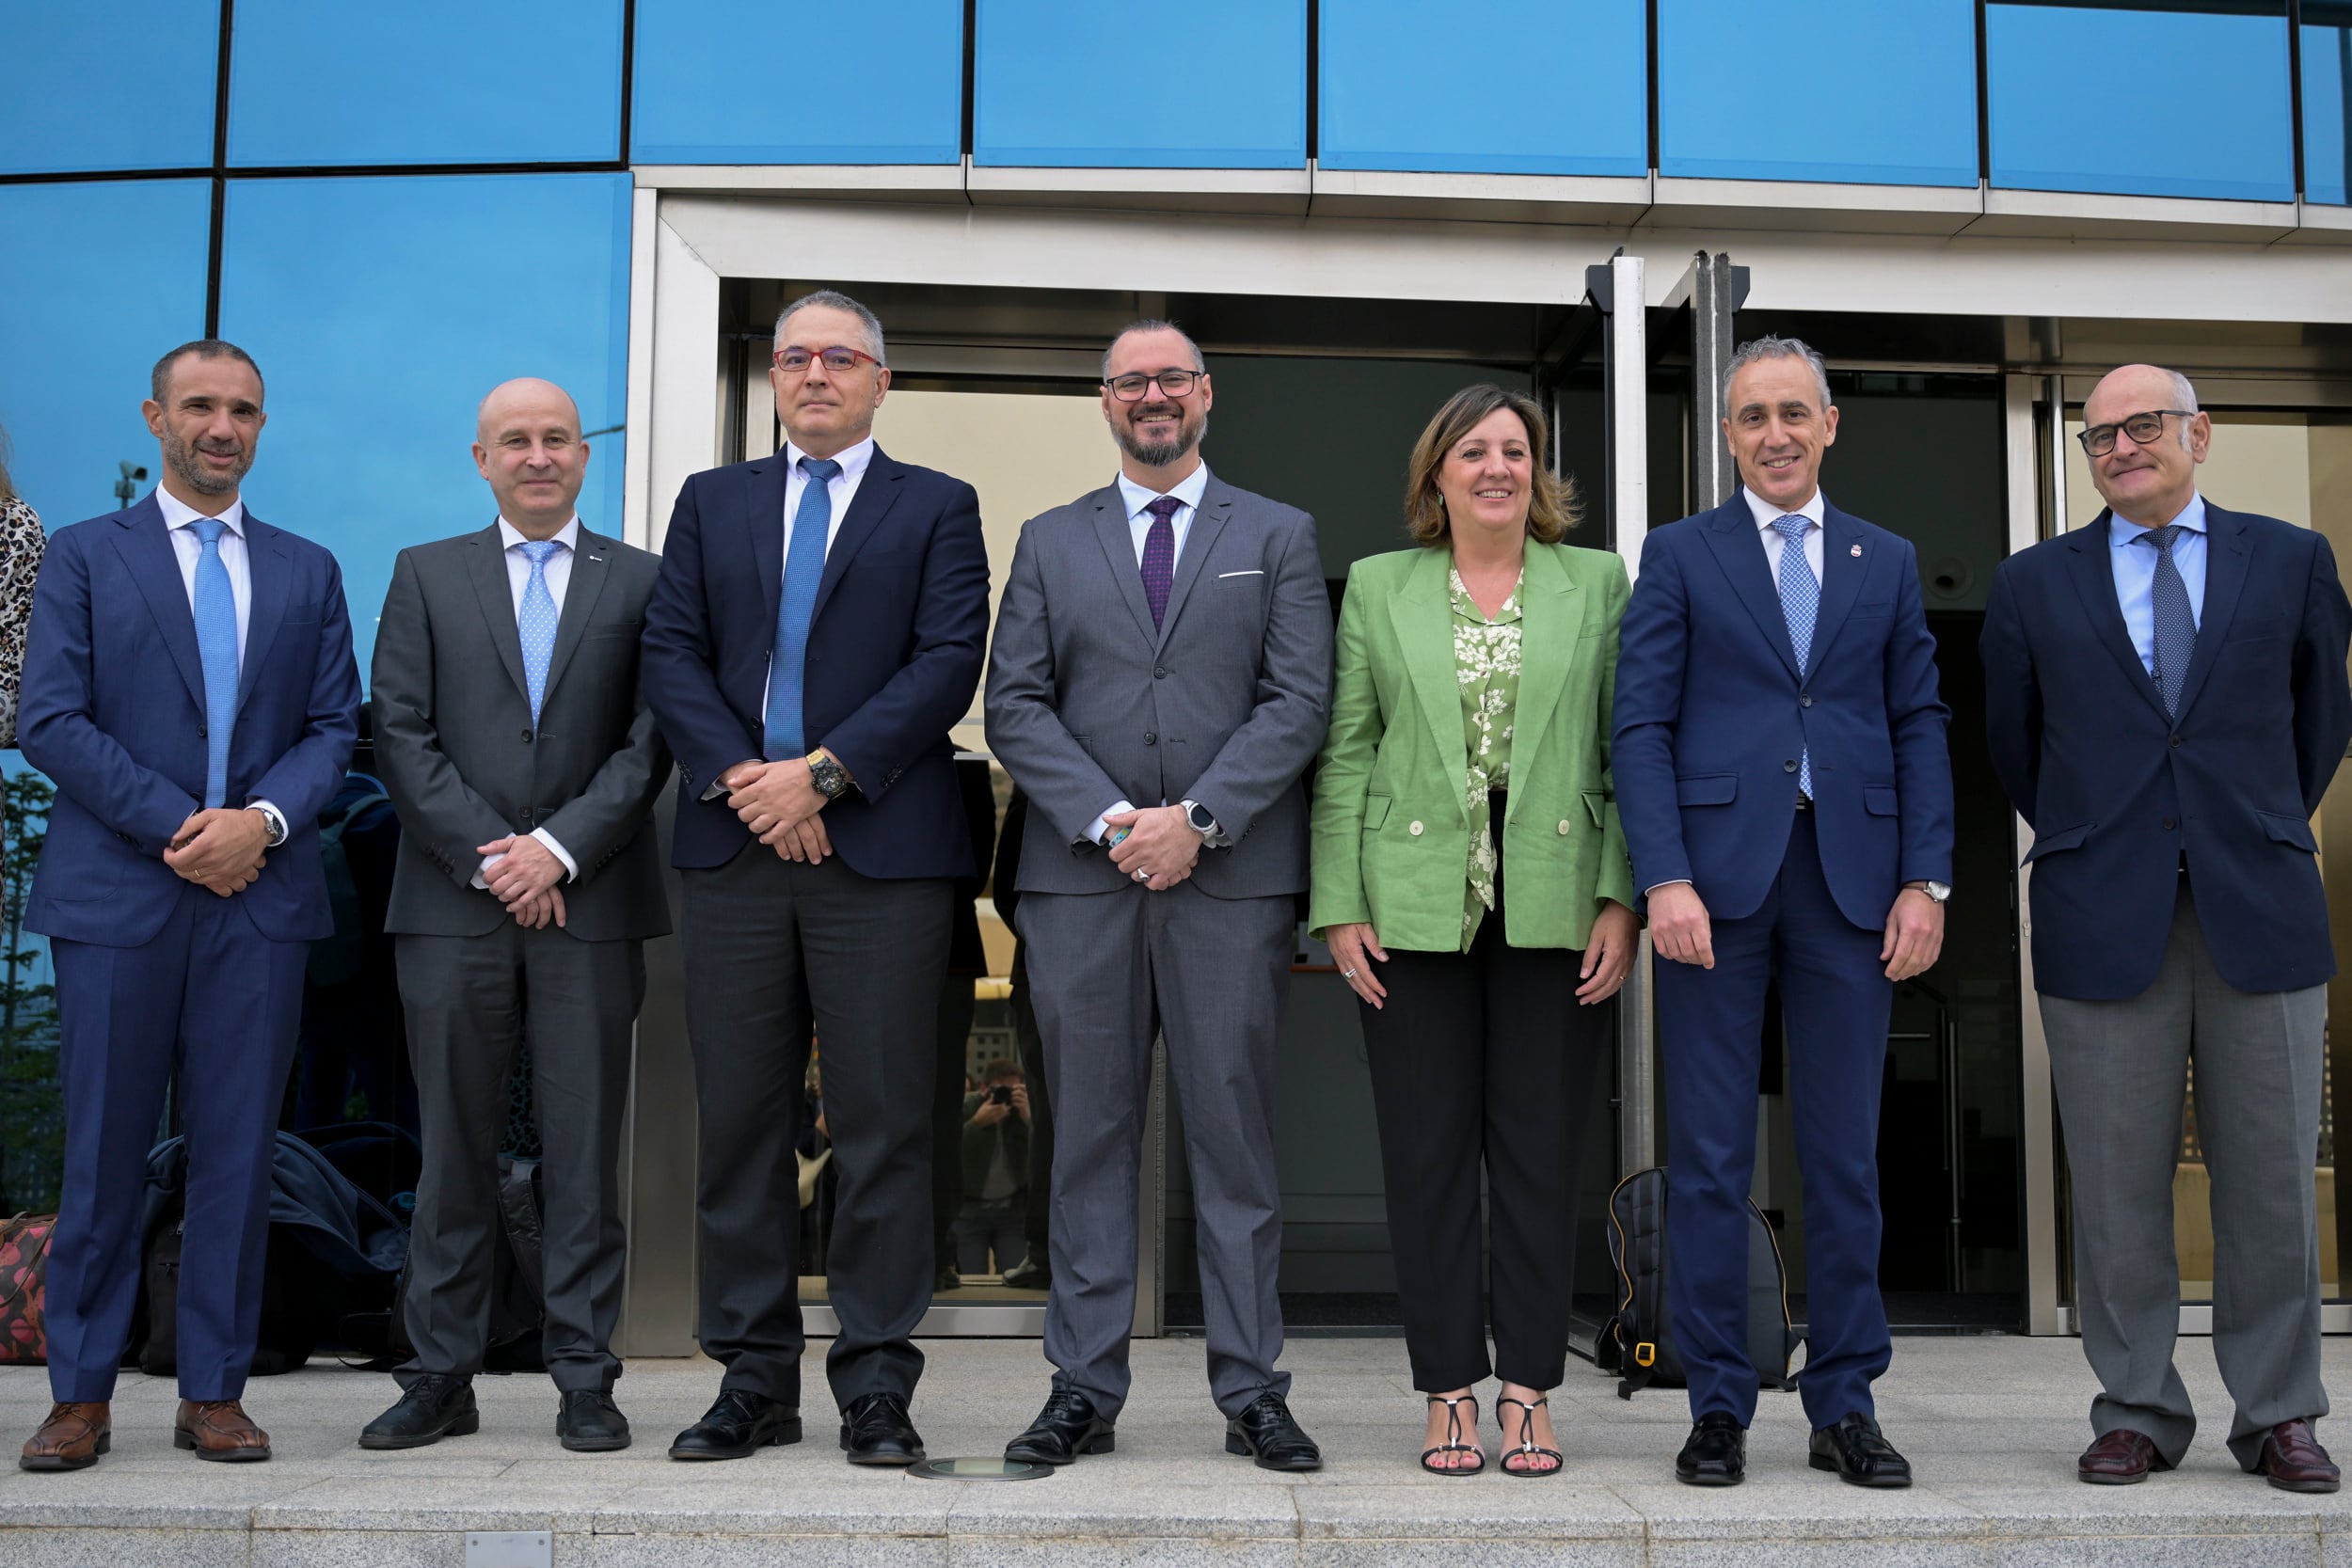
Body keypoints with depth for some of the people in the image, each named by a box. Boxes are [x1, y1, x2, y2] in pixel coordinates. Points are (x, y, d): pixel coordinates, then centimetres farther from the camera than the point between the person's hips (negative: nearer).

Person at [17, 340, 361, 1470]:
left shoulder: (307, 572, 15)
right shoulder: (85, 556, 7)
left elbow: (334, 726, 9)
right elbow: (49, 720, -2)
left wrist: (262, 819, -10)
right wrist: (178, 827, -11)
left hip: (261, 899, 2)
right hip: (118, 896, -2)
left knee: (238, 1154, 3)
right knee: (103, 1154, 2)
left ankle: (213, 1394, 12)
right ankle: (82, 1396, 13)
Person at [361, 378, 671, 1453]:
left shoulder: (640, 582, 9)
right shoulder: (426, 575, 12)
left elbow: (651, 743, 1)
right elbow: (401, 734, 3)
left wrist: (560, 848, -11)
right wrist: (489, 858, -8)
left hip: (591, 904, -1)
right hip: (453, 908, 1)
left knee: (584, 1153, 2)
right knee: (454, 1151, 6)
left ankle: (584, 1381, 9)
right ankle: (441, 1378, 14)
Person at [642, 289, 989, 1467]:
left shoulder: (937, 508, 9)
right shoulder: (711, 502, 18)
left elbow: (948, 662, -3)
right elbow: (670, 653, 7)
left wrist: (822, 772, -12)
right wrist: (739, 777, -9)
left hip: (883, 851, -3)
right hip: (734, 846, 3)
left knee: (881, 1125, -1)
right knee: (739, 1123, 5)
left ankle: (876, 1385, 6)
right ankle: (754, 1379, 14)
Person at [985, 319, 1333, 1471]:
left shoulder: (1279, 537, 12)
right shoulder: (1050, 542, 15)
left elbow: (1301, 700, 1)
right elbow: (1013, 704, 6)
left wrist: (1199, 819, -11)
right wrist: (1106, 821, -8)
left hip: (1231, 876, -1)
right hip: (1080, 874, 2)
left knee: (1234, 1134, 1)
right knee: (1088, 1137, 4)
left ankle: (1251, 1394, 9)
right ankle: (1084, 1390, 11)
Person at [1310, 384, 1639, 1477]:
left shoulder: (1599, 585, 8)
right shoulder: (1378, 587, 9)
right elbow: (1345, 755, 6)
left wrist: (1621, 902, -5)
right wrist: (1338, 907, -1)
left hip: (1553, 910, 0)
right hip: (1417, 908, 0)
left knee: (1540, 1152, 4)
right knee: (1428, 1152, 3)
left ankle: (1529, 1394, 13)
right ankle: (1449, 1394, 12)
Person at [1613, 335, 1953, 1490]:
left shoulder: (1887, 562, 15)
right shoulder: (1680, 554, 8)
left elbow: (1920, 724, 11)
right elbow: (1641, 725, 0)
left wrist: (1926, 878, -1)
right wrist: (1665, 878, -11)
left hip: (1852, 876, 2)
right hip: (1716, 872, -2)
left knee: (1846, 1155, 5)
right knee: (1709, 1157, 1)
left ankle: (1844, 1404, 16)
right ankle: (1718, 1404, 11)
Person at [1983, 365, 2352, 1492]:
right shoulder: (2035, 584, 9)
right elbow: (2014, 744, 17)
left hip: (2260, 911, 0)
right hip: (2105, 921, 0)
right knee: (2117, 1186, 3)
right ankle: (2137, 1411, 15)